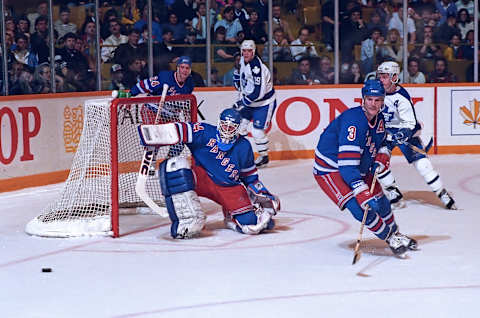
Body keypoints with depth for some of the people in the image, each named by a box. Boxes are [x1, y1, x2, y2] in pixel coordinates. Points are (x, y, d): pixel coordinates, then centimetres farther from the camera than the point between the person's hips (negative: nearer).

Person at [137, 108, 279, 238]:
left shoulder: (244, 147, 6)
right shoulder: (205, 133, -4)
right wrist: (151, 136, -30)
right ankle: (189, 219, -34)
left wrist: (263, 194, 6)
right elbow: (179, 131, -17)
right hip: (201, 178, -1)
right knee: (176, 164, -31)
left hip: (229, 188, 1)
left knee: (251, 224, -20)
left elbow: (250, 177, 16)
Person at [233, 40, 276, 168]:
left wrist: (243, 102, -25)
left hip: (264, 103, -9)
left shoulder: (257, 67, -30)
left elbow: (258, 92, -31)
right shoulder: (243, 60, -2)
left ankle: (264, 156, 12)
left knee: (257, 131, -10)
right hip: (249, 101, 9)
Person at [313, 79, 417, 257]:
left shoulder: (379, 119, -3)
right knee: (360, 207, -22)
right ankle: (390, 239, -6)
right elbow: (347, 164, -37)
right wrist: (362, 191, -42)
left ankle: (396, 234, 37)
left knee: (380, 201, 13)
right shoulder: (353, 120, -31)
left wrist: (381, 158, -3)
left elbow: (381, 142, 20)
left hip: (359, 168, 9)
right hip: (329, 169, -8)